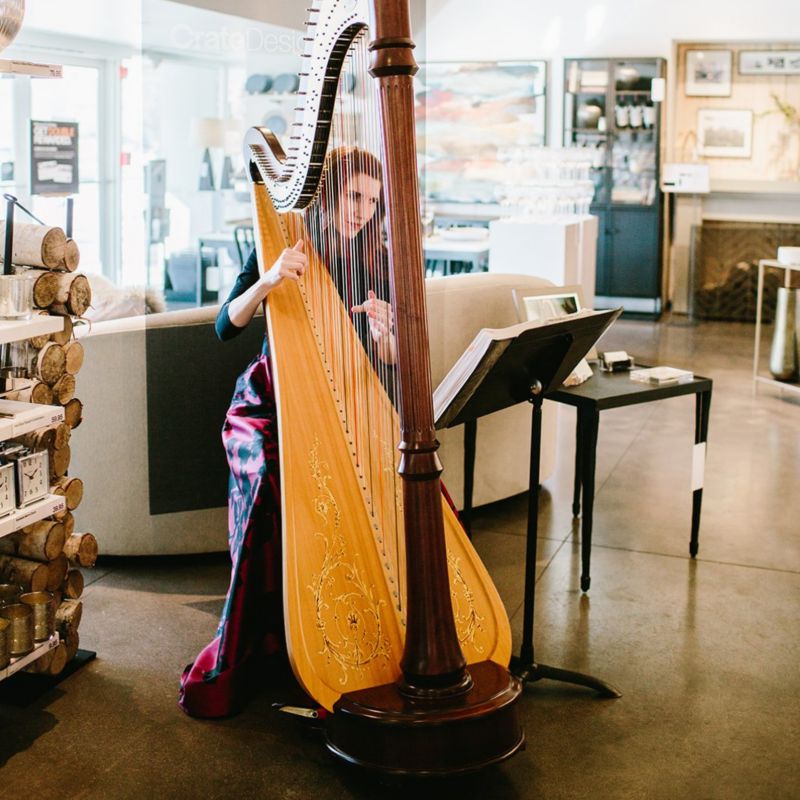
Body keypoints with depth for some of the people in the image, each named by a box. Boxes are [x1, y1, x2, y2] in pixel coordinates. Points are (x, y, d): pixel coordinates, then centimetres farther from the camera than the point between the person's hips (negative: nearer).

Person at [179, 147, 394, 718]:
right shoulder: (281, 248, 0)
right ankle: (245, 655, -14)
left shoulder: (378, 262, 6)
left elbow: (389, 366, 0)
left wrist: (383, 334, -23)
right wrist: (268, 280, -29)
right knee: (277, 484, -30)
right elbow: (227, 327, -11)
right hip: (272, 408, -2)